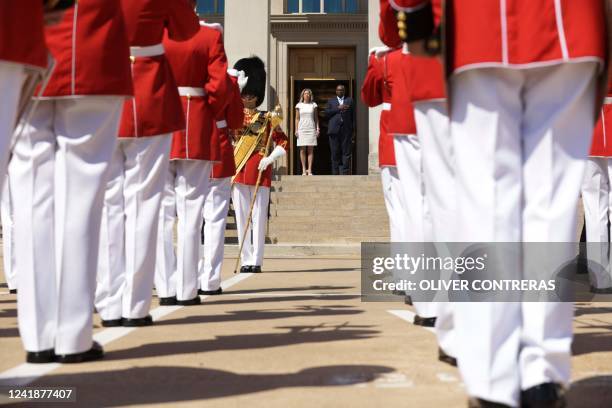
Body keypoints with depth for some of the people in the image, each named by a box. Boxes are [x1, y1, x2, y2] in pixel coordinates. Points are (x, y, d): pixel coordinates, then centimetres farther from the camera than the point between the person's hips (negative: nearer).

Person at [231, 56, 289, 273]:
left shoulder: (266, 119, 5)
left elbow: (283, 143, 4)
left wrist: (269, 159, -9)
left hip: (260, 174, -2)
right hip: (238, 173, 2)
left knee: (259, 218, -1)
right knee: (241, 217, 4)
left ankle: (256, 261, 3)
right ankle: (246, 260, 10)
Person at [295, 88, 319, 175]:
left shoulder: (313, 105, 8)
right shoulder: (299, 105, 7)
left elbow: (316, 118, 10)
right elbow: (297, 118, 8)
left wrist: (317, 128, 0)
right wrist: (296, 130, 0)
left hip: (311, 129, 0)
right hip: (302, 129, 0)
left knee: (310, 150, -3)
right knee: (302, 150, -1)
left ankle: (309, 169, -3)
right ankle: (304, 169, 2)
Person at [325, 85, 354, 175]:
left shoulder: (350, 100, 15)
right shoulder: (331, 101, 17)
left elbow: (353, 114, 7)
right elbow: (327, 113, 2)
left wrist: (353, 129, -2)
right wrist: (338, 108, -8)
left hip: (346, 129, -1)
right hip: (334, 130, 1)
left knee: (346, 152, -5)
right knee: (335, 153, 1)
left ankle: (345, 172, -4)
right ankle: (335, 172, 5)